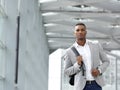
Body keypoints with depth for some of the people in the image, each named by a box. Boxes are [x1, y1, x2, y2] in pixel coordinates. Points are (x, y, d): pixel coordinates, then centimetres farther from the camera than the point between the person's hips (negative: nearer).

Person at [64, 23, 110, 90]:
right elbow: (67, 72, 5)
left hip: (96, 85, 1)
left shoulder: (96, 46, 5)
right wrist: (77, 64, -15)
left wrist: (99, 71, -9)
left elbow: (106, 62, 13)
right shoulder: (70, 51, 1)